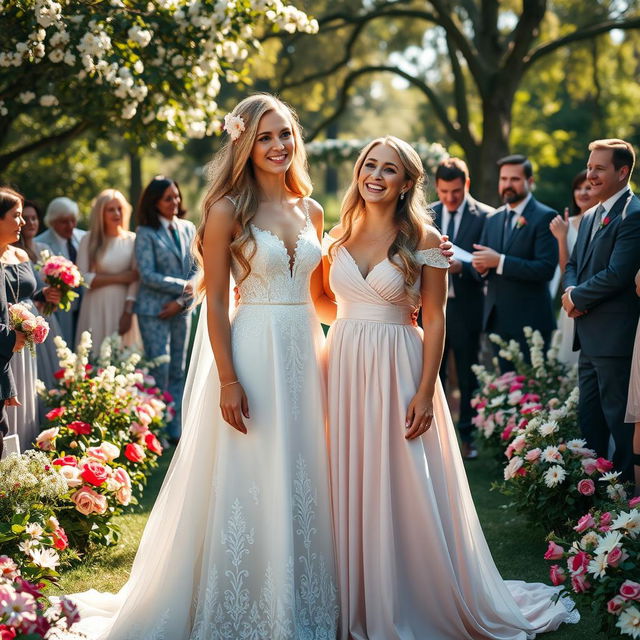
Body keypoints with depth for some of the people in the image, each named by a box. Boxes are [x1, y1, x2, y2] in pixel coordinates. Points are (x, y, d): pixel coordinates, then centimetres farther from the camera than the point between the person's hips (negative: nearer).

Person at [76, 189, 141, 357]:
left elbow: (135, 280, 0)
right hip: (97, 308, -1)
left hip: (123, 307, 1)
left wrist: (128, 312, -9)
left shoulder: (132, 240, 4)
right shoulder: (89, 240, 2)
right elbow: (82, 278, -6)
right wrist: (120, 278, -7)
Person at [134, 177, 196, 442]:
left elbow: (196, 270, 7)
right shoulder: (146, 233, -5)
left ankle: (175, 430, 14)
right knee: (159, 371, -6)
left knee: (178, 372, 8)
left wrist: (181, 301, -6)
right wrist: (184, 286, -11)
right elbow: (147, 275, -11)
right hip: (154, 310, -5)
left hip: (181, 310, 5)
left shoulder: (188, 229, 9)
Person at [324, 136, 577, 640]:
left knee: (403, 492, 0)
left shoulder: (422, 239, -4)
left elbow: (435, 320, -6)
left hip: (396, 371, -4)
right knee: (350, 490, 9)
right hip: (343, 369, 4)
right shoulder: (341, 235, 8)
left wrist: (425, 392, -13)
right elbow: (330, 301, 13)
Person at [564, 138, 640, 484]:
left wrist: (577, 298, -10)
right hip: (589, 336, 10)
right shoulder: (590, 217, 16)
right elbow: (573, 264, 19)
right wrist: (571, 292, -2)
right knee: (588, 417, 16)